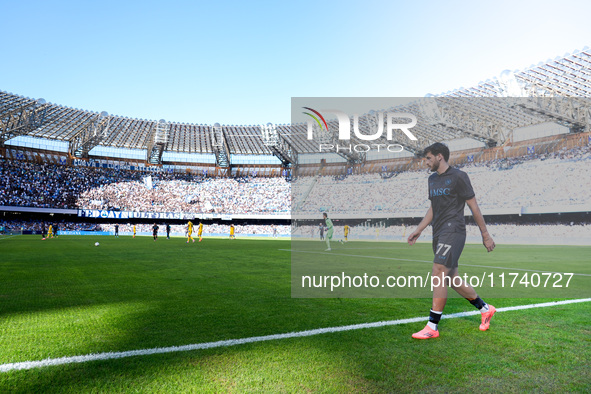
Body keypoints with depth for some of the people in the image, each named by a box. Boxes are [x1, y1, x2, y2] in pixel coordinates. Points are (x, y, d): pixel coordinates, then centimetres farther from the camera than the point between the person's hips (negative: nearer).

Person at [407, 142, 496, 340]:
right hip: (438, 234, 8)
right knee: (451, 278, 12)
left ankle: (432, 327, -9)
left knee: (439, 274, -14)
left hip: (453, 232, -8)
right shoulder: (432, 179, 17)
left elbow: (473, 206, -5)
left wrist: (485, 234, -3)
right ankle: (485, 309, 32)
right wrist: (418, 230, 18)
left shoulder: (458, 176, -6)